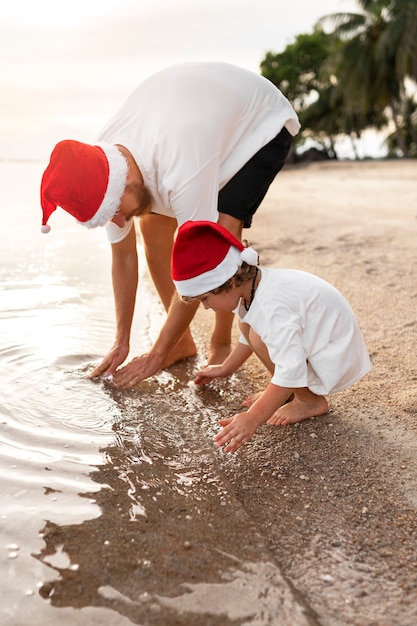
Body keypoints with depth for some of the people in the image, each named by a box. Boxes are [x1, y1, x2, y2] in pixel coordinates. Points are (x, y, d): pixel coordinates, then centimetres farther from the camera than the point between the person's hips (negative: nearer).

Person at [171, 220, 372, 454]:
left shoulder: (271, 308, -34)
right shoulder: (252, 284, -3)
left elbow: (290, 372, -39)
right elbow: (248, 336, 17)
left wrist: (253, 419, -40)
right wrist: (225, 369, 28)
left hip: (335, 361, -9)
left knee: (262, 337, -26)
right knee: (249, 325, 6)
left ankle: (310, 400, -6)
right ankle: (286, 393, 11)